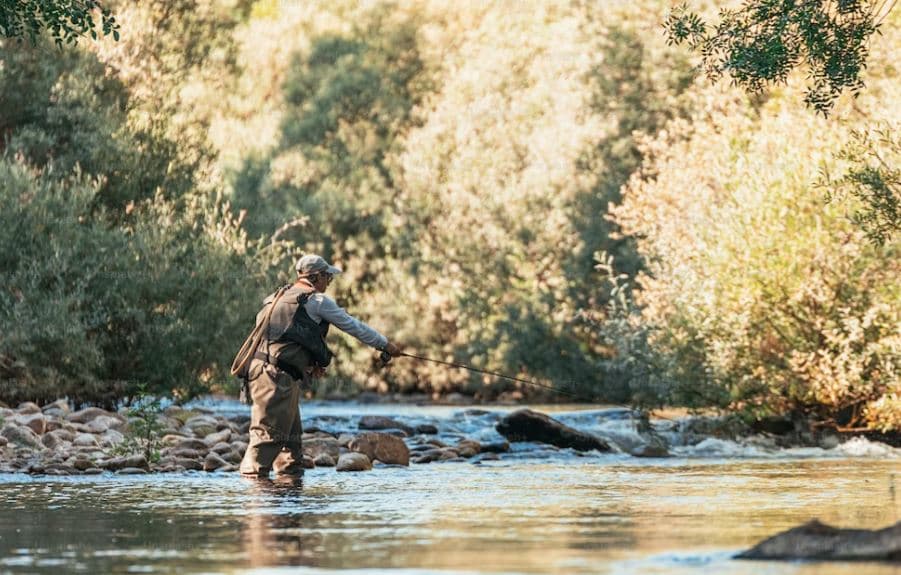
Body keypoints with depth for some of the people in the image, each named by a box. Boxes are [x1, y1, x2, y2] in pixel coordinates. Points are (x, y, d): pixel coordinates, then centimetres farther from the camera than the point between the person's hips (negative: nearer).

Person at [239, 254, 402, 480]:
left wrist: (310, 364, 22)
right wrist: (385, 344, 17)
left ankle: (291, 474, 20)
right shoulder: (317, 300, -2)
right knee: (270, 432, -12)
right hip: (278, 376, -9)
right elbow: (353, 325, 5)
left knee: (291, 431, 16)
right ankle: (252, 477, -16)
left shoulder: (282, 296, 23)